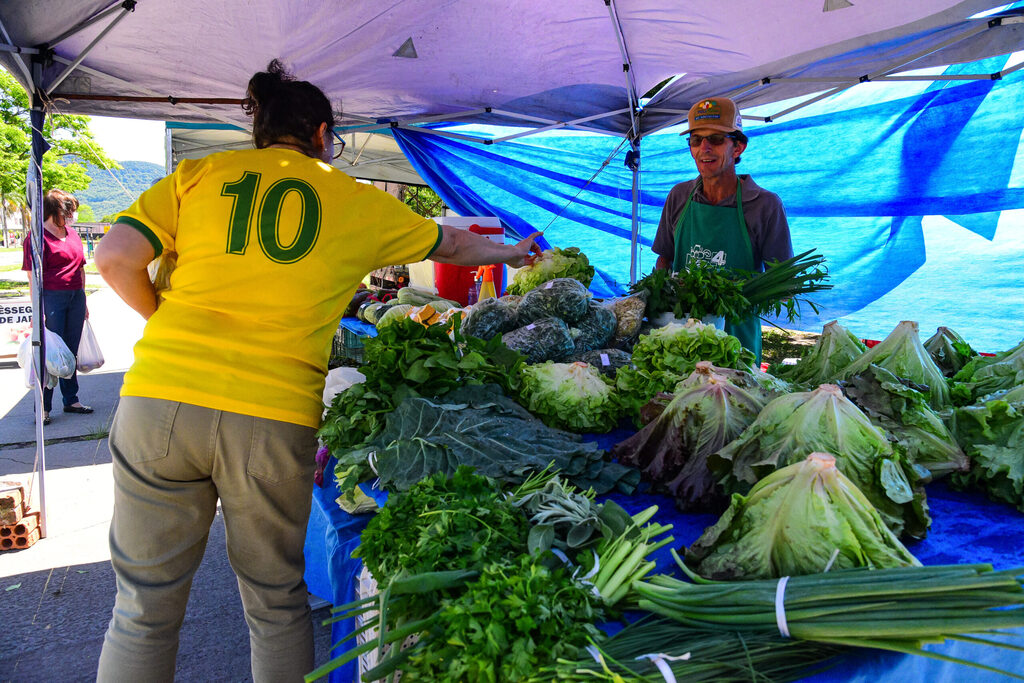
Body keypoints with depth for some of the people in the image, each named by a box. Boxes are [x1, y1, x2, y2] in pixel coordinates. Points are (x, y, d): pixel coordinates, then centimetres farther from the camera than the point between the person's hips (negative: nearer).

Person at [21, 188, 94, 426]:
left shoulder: (73, 234, 14)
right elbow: (33, 277, -12)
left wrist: (83, 302, 18)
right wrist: (37, 310, -17)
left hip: (76, 297, 7)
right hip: (52, 299, -7)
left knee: (71, 351, 13)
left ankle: (71, 400, 23)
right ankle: (43, 407, 8)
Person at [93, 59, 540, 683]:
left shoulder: (199, 174, 12)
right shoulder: (355, 199, 12)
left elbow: (116, 259, 2)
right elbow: (451, 244, 25)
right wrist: (513, 253, 43)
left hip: (159, 396, 2)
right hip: (274, 415, -1)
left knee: (145, 607, 15)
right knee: (277, 605, 16)